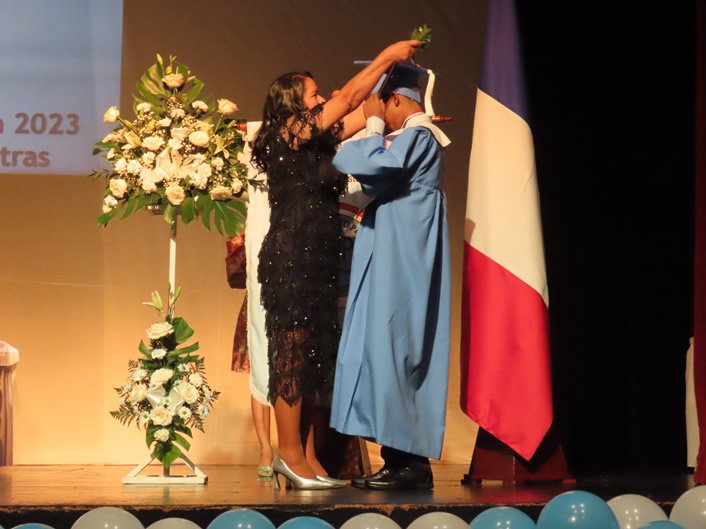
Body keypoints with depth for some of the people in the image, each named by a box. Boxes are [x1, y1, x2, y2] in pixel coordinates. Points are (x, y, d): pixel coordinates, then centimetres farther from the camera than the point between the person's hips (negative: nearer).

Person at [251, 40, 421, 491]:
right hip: (291, 261, -9)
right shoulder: (291, 133, -5)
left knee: (314, 358, 6)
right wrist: (387, 57, 2)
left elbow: (360, 115, 22)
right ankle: (290, 454, -5)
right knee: (293, 354, -7)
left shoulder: (316, 141, 18)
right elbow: (348, 100, -5)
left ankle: (307, 456, 7)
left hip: (316, 263, 9)